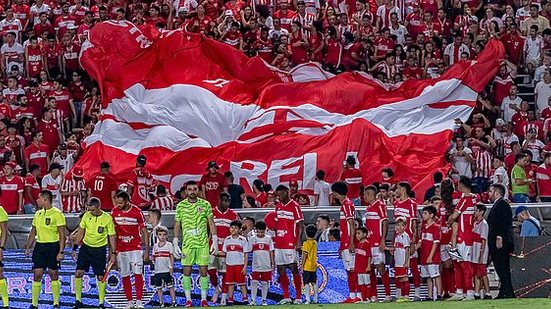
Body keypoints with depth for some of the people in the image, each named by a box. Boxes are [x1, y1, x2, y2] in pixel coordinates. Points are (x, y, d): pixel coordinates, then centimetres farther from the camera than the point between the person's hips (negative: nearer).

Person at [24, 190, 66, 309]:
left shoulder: (57, 214, -9)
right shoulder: (38, 214, 11)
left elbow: (62, 235, -10)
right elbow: (33, 233, 20)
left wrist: (61, 251, -16)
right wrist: (28, 248, 14)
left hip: (53, 246, -5)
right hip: (39, 246, 5)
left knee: (54, 275, 1)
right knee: (37, 275, 1)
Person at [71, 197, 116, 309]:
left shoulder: (107, 218, -11)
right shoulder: (86, 216, -3)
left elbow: (112, 237, -4)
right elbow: (80, 232, 7)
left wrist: (113, 253, -5)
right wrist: (75, 248, 6)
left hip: (100, 249, -2)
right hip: (86, 247, 3)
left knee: (100, 277, 1)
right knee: (78, 273, -7)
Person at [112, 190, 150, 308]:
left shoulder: (137, 212, -7)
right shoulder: (114, 212, 1)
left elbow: (144, 232, -2)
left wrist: (147, 251, -6)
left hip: (135, 248, -3)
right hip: (120, 249, 3)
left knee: (138, 274, -9)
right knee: (125, 276, 3)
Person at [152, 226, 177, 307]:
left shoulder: (169, 245, -1)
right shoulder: (155, 246, 10)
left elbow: (172, 258, -2)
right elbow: (153, 258, 15)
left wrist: (171, 269, -8)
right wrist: (153, 259, -9)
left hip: (167, 270, -4)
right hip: (158, 271, 4)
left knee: (170, 287, -1)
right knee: (158, 288, 8)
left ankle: (174, 302, 3)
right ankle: (161, 303, 15)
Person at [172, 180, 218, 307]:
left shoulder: (205, 205, 3)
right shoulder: (180, 206, 4)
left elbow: (211, 223, 6)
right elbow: (177, 225, 7)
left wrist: (215, 241, -1)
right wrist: (175, 244, 1)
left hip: (203, 243, 0)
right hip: (187, 243, 0)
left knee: (203, 271, -1)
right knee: (187, 271, -1)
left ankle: (204, 299, 6)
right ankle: (188, 299, 5)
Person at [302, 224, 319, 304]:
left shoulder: (306, 243, -13)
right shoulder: (315, 243, 8)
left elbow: (305, 255, -15)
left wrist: (302, 266, -11)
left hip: (307, 267, -7)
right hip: (314, 266, 7)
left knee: (306, 283, -6)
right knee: (314, 283, 11)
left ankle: (308, 299, -10)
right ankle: (315, 299, 14)